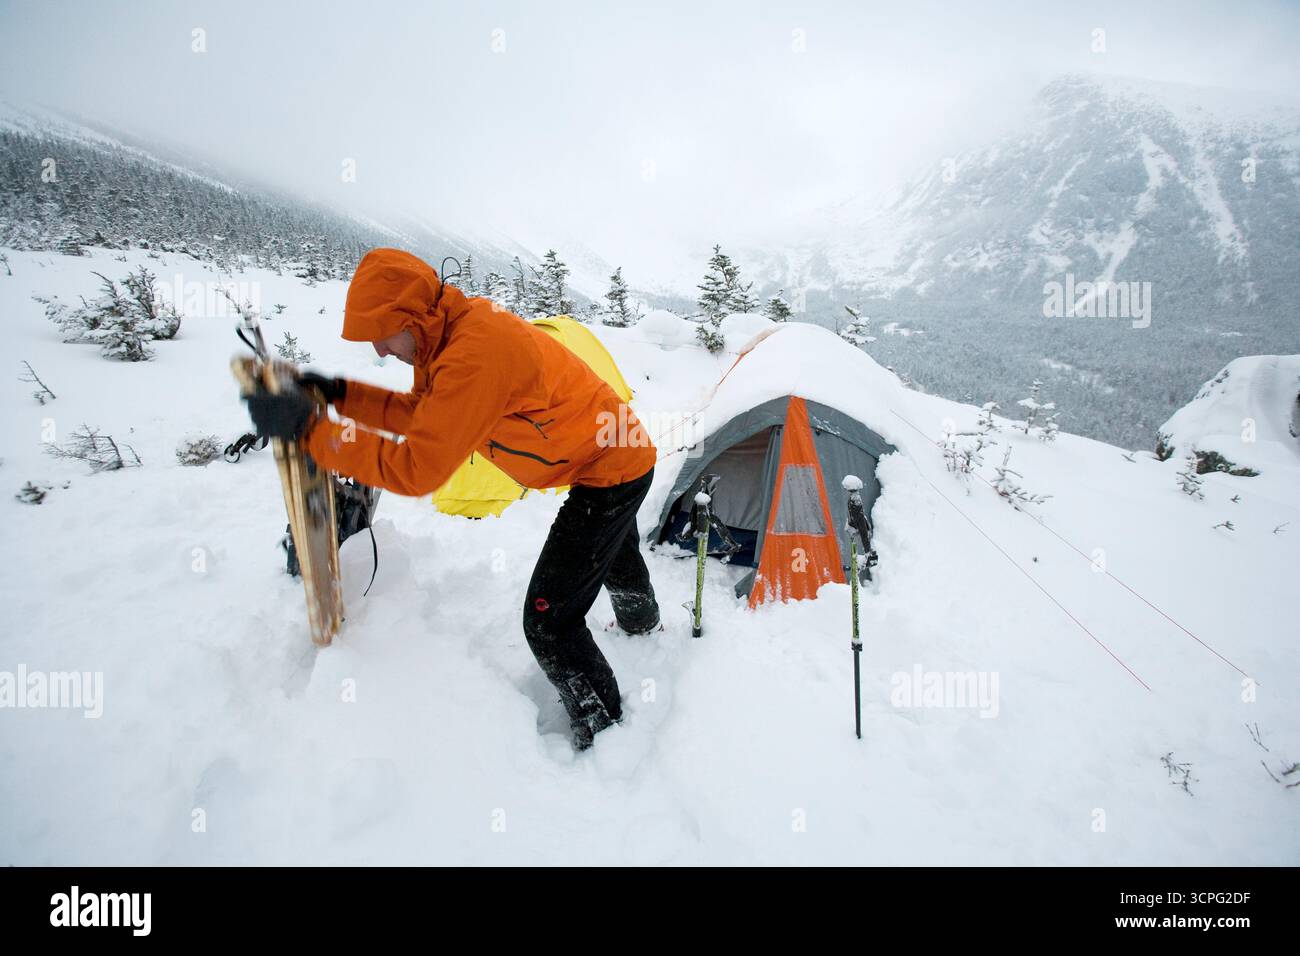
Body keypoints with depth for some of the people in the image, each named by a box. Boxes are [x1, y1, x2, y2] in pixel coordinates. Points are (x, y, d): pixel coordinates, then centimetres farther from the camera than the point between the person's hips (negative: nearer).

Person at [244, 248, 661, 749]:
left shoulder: (475, 355, -33)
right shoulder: (456, 333, -1)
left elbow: (415, 468, -33)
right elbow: (424, 414, 10)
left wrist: (309, 426, -28)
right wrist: (341, 394, 0)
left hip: (611, 472, -10)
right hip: (621, 456, 10)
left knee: (548, 621, -8)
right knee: (615, 556, 36)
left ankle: (603, 732, 11)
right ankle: (642, 623, 66)